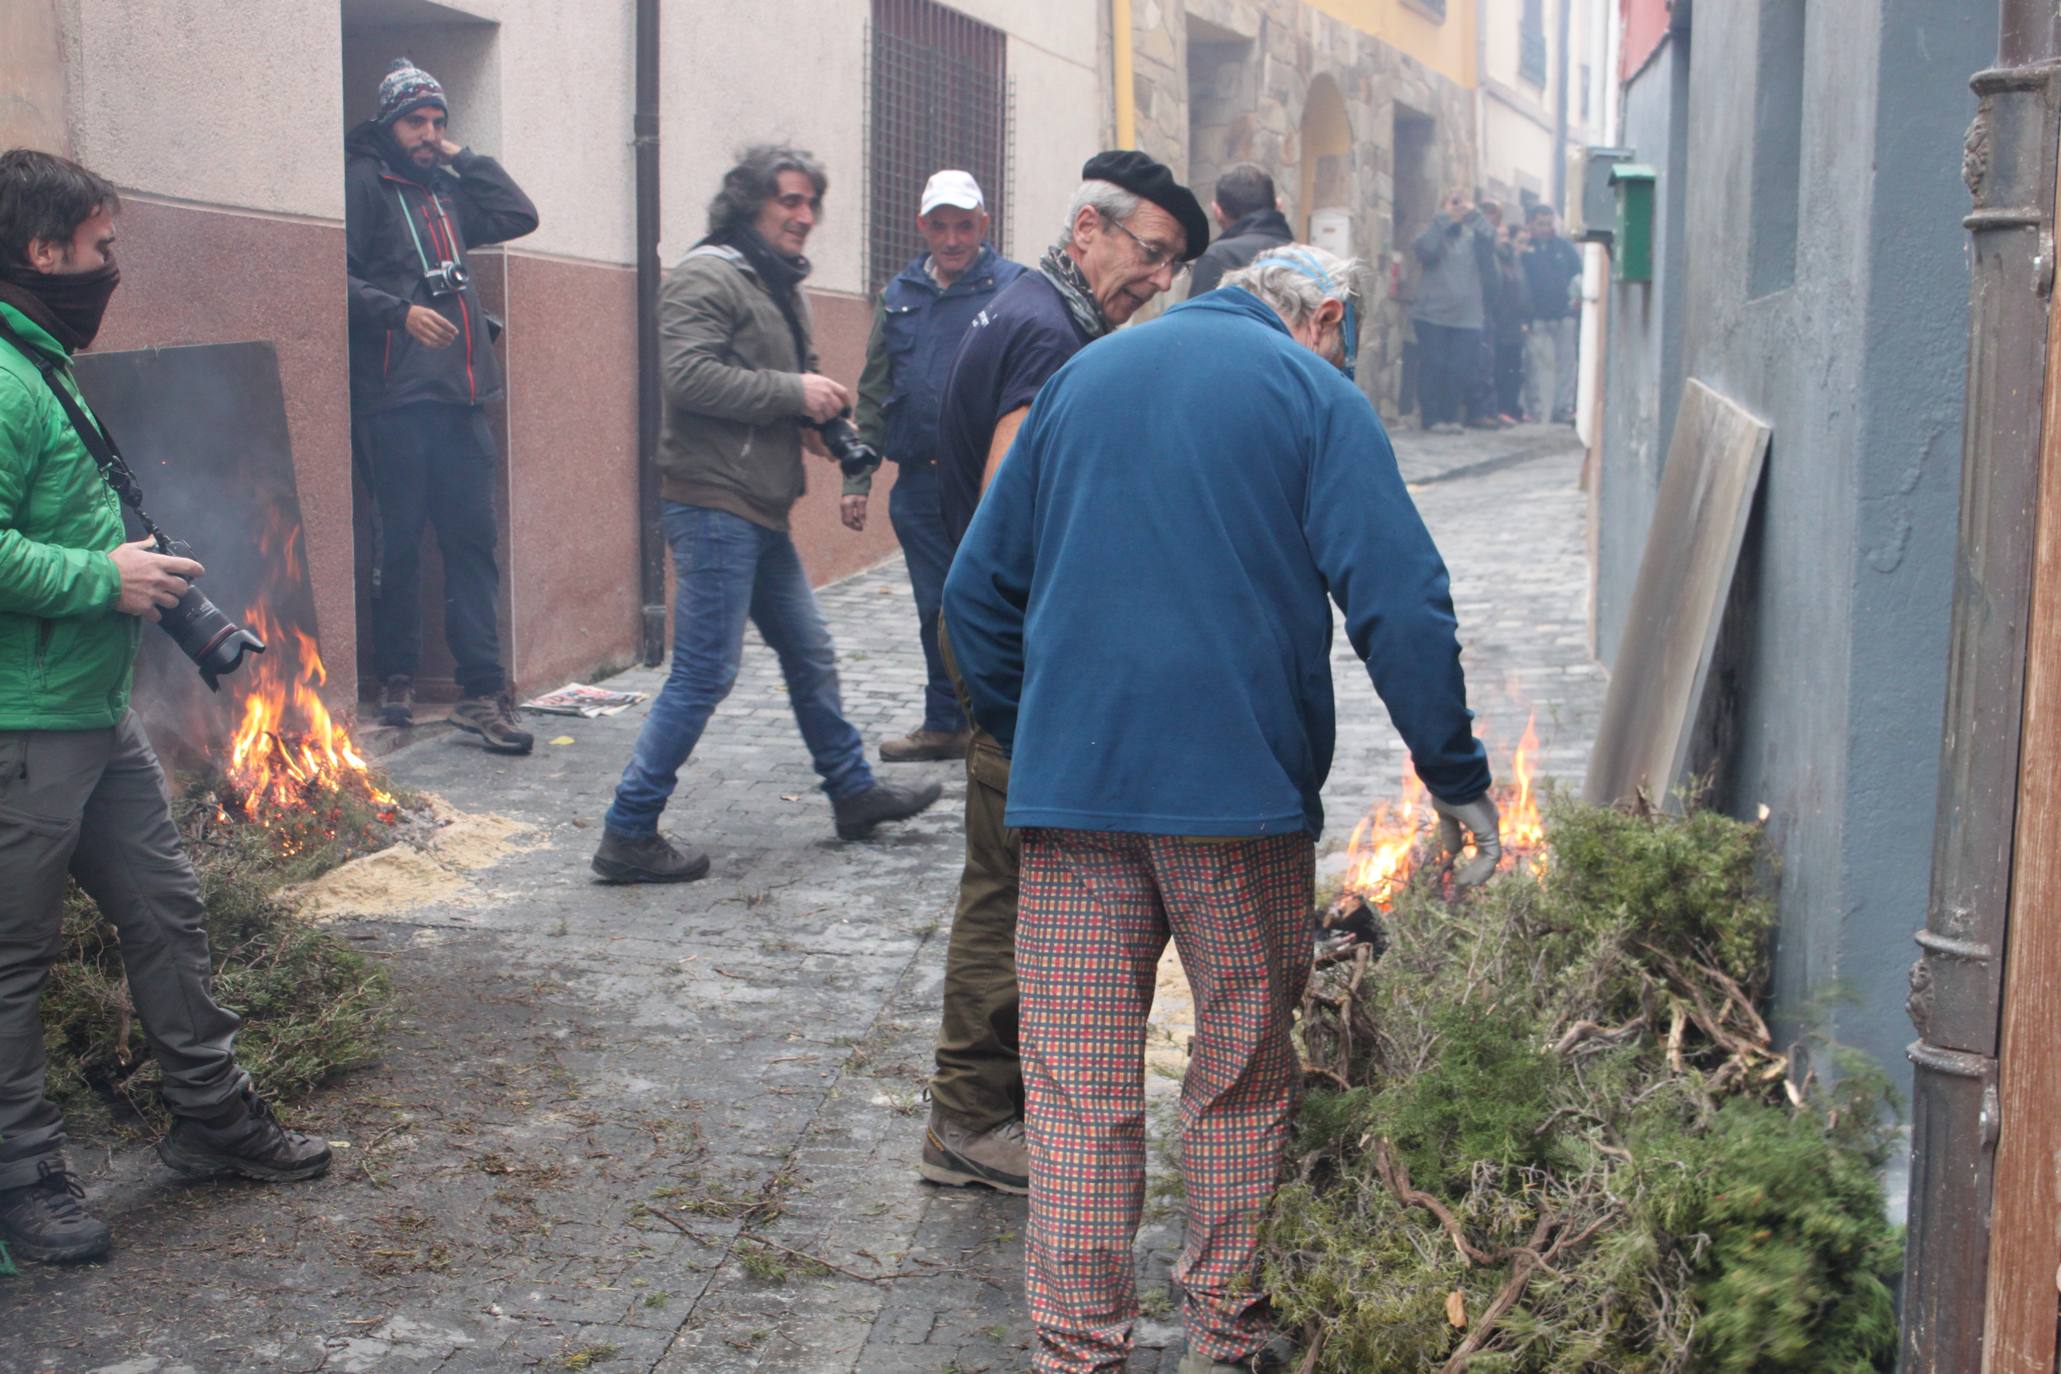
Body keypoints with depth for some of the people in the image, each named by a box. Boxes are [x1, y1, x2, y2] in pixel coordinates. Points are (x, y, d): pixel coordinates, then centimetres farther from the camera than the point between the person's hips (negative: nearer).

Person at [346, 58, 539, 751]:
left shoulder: (447, 191, 21)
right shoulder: (362, 183, 0)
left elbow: (519, 216, 16)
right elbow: (338, 276, -9)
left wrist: (464, 158, 14)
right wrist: (398, 312, -19)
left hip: (460, 393, 6)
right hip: (396, 393, -6)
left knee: (472, 539, 0)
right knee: (400, 540, 0)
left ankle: (481, 690, 0)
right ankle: (396, 675, 14)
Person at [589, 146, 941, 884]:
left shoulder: (781, 286, 20)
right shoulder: (706, 276, -11)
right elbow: (689, 376, -23)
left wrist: (812, 413, 8)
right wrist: (793, 392, -19)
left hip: (761, 507, 10)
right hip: (712, 501, -10)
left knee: (810, 654, 17)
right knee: (705, 671, -9)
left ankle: (853, 792, 30)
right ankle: (628, 832, -3)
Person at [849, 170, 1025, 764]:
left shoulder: (1015, 289, -3)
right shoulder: (900, 296, 13)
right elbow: (873, 393, 17)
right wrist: (857, 479, 13)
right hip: (919, 481, 5)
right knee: (936, 608, 13)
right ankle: (946, 724, 24)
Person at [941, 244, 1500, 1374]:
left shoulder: (1081, 377, 17)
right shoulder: (1315, 393, 2)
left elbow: (979, 588, 18)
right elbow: (1400, 602, -9)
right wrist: (1458, 779, -3)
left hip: (1070, 781, 3)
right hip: (1242, 786, -3)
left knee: (1076, 1089, 5)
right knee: (1244, 1070, 13)